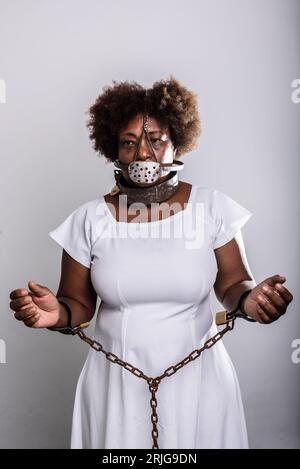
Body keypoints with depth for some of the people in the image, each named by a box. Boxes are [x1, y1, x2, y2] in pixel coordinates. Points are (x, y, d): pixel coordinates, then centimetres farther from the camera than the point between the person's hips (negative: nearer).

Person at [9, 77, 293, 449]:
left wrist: (251, 298, -23)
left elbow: (233, 283, -1)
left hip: (196, 379, 0)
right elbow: (78, 305, 0)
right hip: (115, 382, 1)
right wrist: (57, 313, -22)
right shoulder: (88, 219, -6)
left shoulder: (212, 207, -7)